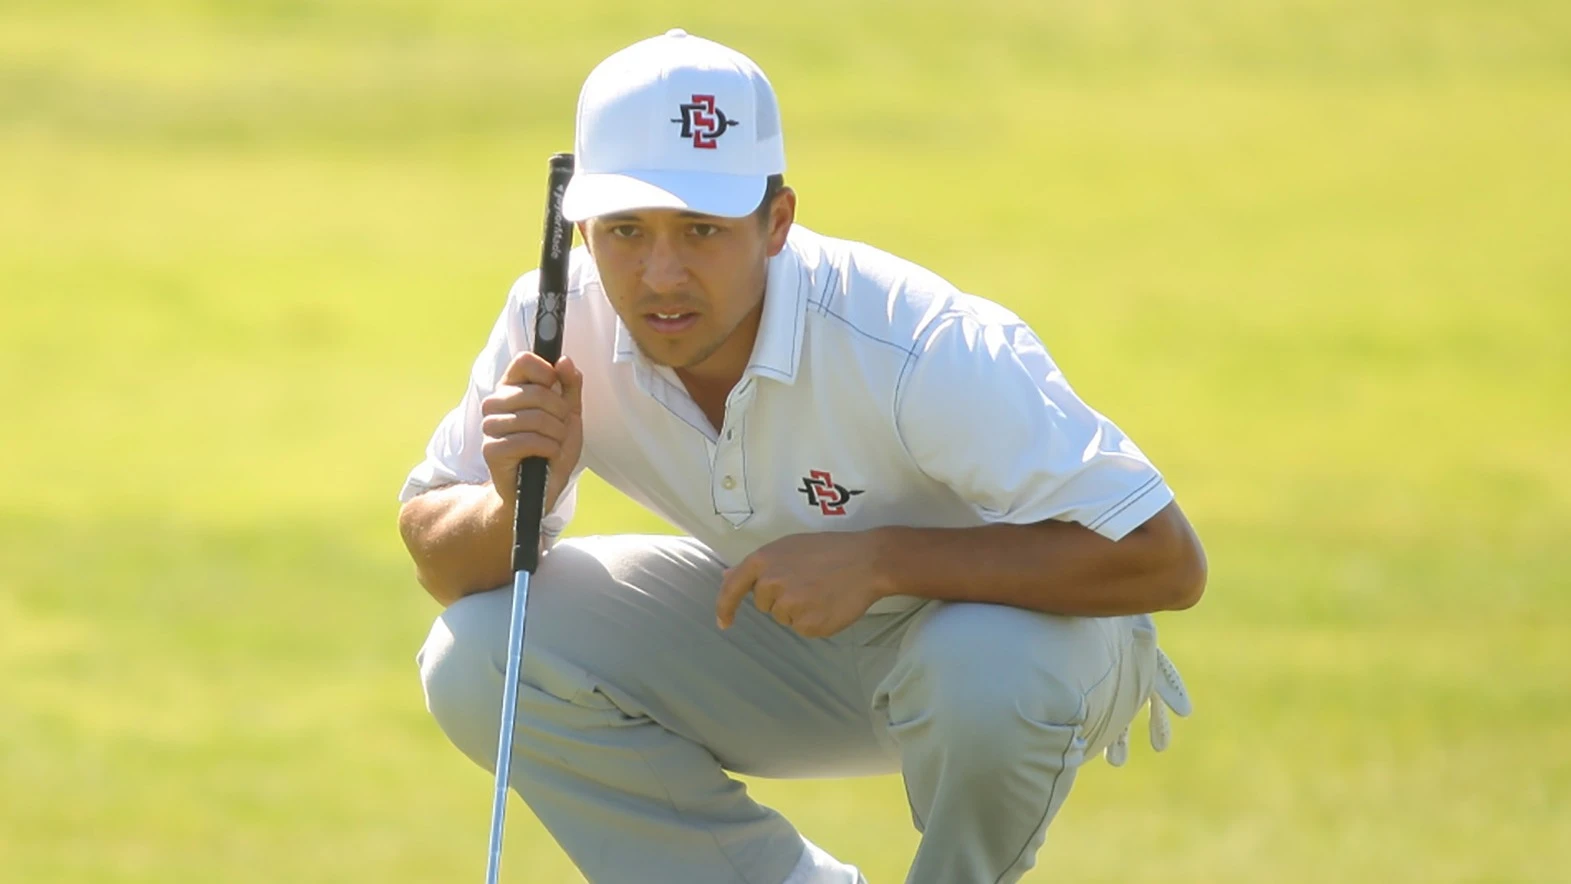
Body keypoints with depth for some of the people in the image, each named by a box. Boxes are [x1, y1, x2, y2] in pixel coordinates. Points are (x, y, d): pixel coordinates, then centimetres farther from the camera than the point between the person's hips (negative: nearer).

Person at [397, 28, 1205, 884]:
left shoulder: (921, 348, -34)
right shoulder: (558, 324, -19)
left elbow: (1165, 559, -35)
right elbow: (442, 563, -7)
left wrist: (881, 559, -39)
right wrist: (512, 510, -32)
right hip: (784, 617, 5)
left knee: (991, 666, -40)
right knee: (478, 660, -16)